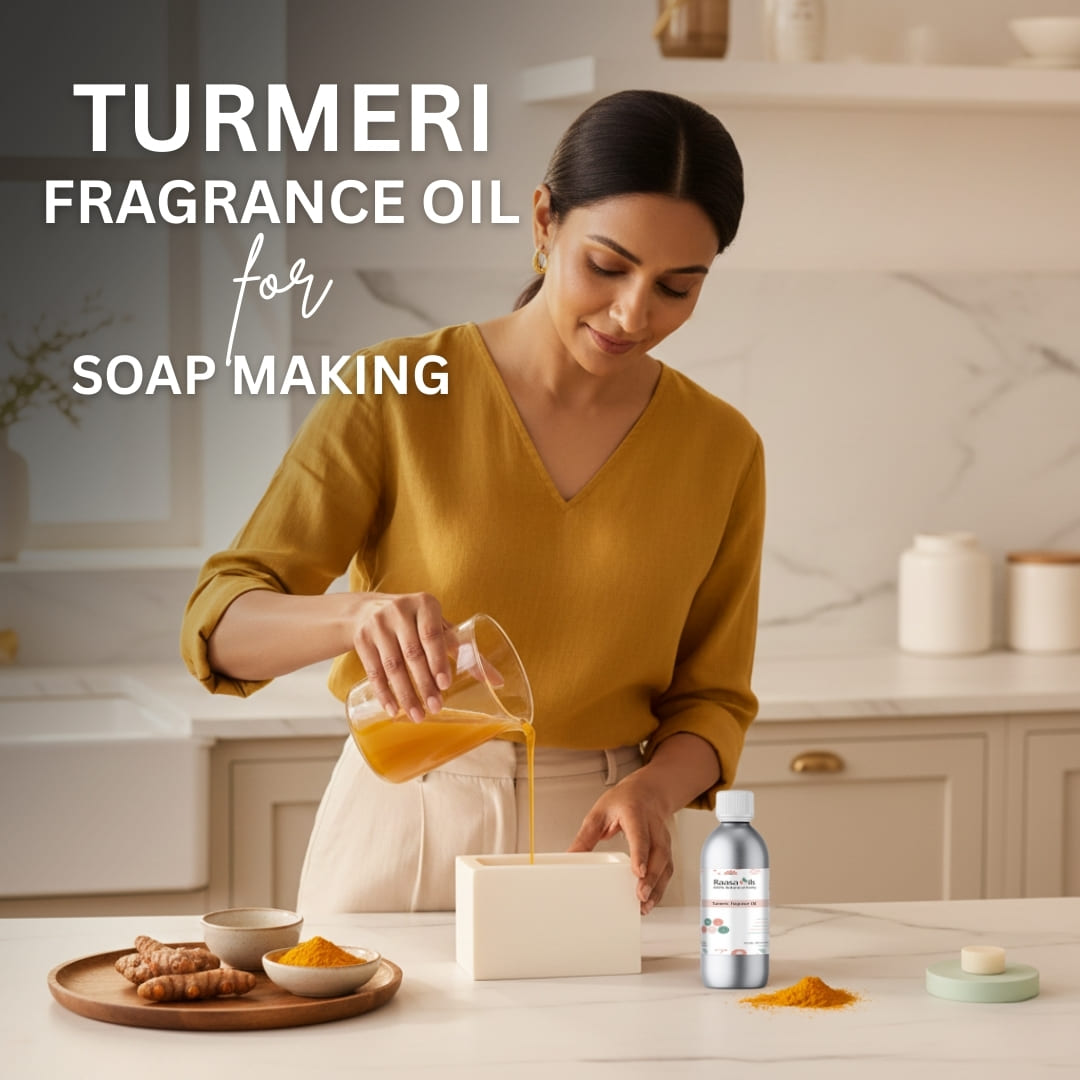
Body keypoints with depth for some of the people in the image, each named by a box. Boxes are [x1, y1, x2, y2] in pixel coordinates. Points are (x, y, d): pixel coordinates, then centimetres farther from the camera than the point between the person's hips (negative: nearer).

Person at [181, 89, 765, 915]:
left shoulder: (721, 448, 4)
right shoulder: (395, 396, -5)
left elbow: (709, 700, 9)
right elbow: (221, 626, -10)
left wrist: (653, 787, -13)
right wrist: (356, 614, -31)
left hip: (590, 845, 2)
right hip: (401, 837, -1)